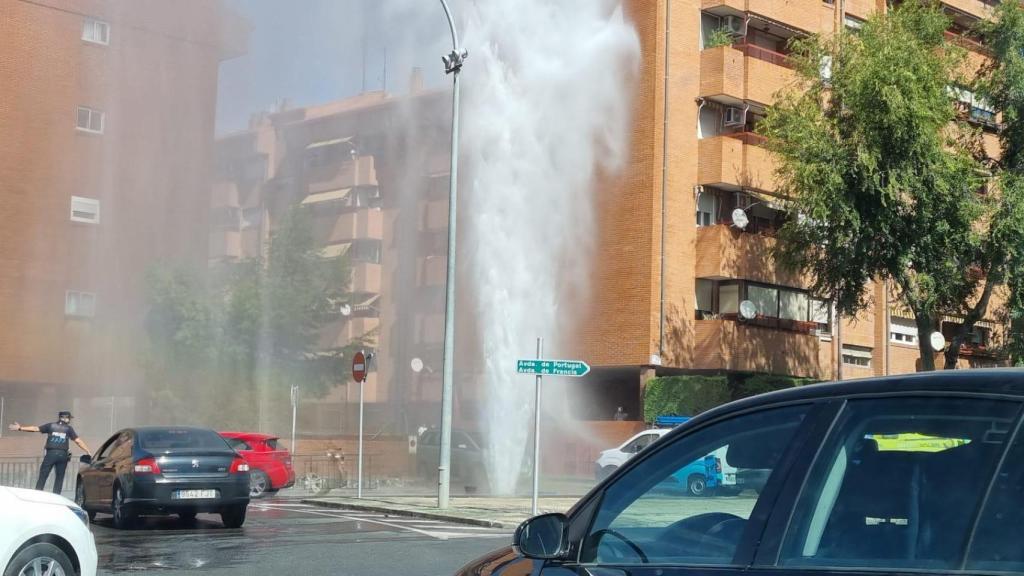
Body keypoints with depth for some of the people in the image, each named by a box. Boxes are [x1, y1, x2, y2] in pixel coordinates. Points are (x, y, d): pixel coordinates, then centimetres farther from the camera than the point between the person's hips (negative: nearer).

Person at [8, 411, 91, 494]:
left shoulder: (51, 426, 10)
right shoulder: (68, 428, 8)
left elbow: (35, 429, 8)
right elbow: (78, 441, 2)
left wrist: (20, 428, 14)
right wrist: (88, 452, 3)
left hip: (51, 453, 0)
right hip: (63, 455, 0)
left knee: (42, 476, 3)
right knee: (59, 478, 10)